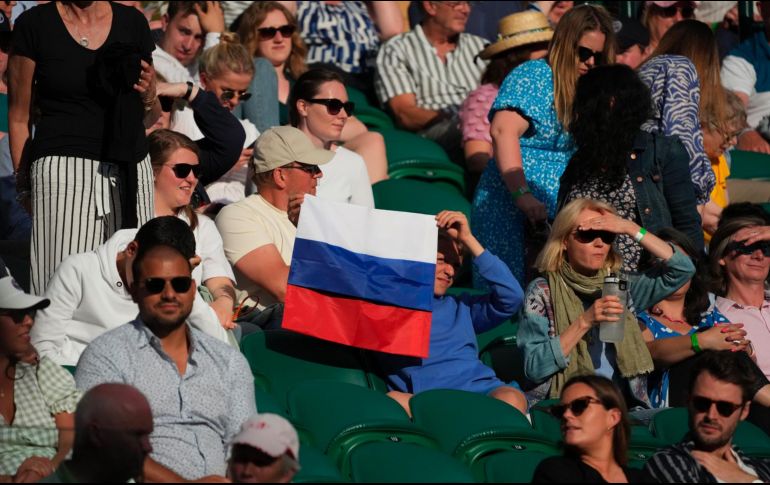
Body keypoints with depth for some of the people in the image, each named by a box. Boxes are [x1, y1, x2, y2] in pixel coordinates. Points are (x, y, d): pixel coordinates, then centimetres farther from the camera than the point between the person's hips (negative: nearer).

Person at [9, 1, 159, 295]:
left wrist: (149, 97, -3)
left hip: (129, 169, 4)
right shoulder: (34, 25, 0)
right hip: (63, 168, -3)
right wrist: (24, 186, 1)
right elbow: (18, 117, 5)